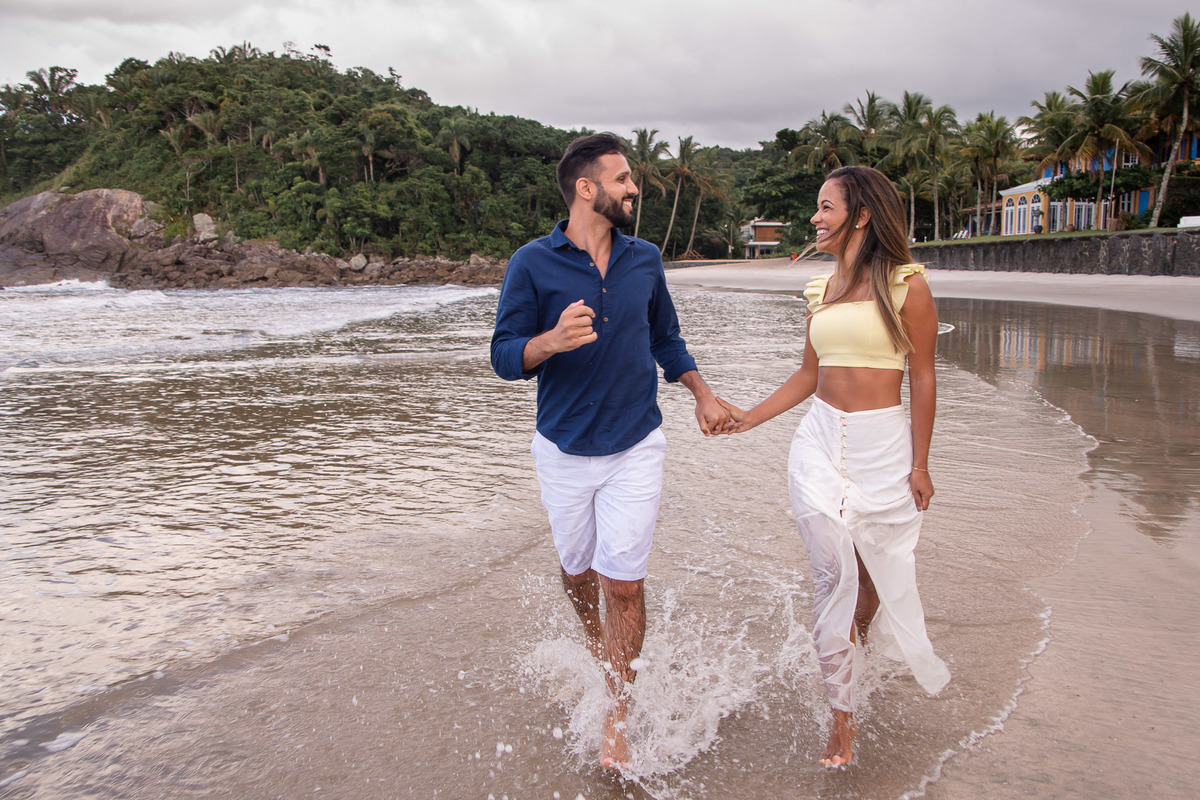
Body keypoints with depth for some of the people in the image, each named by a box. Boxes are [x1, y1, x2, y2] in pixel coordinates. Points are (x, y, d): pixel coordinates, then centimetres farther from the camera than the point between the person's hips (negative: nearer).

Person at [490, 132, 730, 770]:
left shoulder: (645, 260, 3)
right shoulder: (532, 264, -8)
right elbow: (505, 357, -10)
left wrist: (702, 395, 7)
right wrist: (552, 341, -30)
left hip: (635, 447, 1)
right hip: (564, 449, 0)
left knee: (624, 584, -5)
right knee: (578, 575, 16)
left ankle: (616, 715, 12)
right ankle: (597, 652, 48)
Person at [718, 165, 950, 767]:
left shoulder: (906, 285, -6)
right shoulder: (822, 290, 9)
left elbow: (922, 379, -5)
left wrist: (919, 463, -7)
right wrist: (749, 417, 10)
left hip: (883, 446, -3)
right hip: (820, 443, 4)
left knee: (879, 569, 9)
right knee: (831, 574, 2)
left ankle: (862, 632, 45)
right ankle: (842, 715, 14)